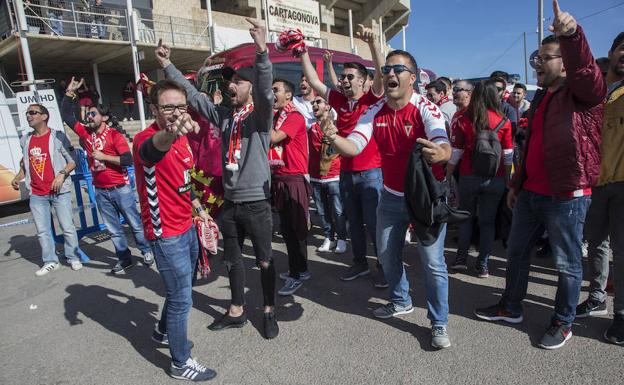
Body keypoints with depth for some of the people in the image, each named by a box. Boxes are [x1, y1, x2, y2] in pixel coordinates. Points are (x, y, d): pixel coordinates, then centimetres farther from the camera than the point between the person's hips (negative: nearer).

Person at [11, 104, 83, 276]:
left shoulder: (57, 136, -5)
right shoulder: (25, 140, 11)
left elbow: (72, 161, -4)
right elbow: (25, 163, 21)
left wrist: (62, 173, -20)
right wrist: (18, 177, 4)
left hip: (59, 191, -5)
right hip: (36, 194, 5)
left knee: (67, 227, 1)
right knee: (42, 231, 9)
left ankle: (73, 258, 15)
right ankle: (50, 261, 21)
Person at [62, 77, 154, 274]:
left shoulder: (115, 135, -9)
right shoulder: (85, 133, 6)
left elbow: (128, 159, -17)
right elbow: (66, 116, 13)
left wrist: (103, 156, -16)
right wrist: (70, 93, 8)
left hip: (121, 189, -5)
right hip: (100, 191, 5)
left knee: (135, 223, 5)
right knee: (114, 229, 11)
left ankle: (147, 251, 20)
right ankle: (124, 259, 21)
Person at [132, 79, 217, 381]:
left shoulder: (181, 140, 7)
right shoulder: (146, 139, -20)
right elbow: (154, 147, -48)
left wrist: (200, 210, 18)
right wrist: (171, 133, -69)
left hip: (186, 227, 9)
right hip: (166, 234, -9)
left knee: (180, 289, 25)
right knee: (182, 299, 2)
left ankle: (164, 331, 50)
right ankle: (181, 363, 22)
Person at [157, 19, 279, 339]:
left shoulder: (261, 114, -8)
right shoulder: (223, 115, 7)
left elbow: (266, 88, -26)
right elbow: (193, 94, 9)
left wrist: (261, 52, -42)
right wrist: (166, 65, 2)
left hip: (256, 202, -5)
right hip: (229, 202, 6)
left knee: (264, 260, 8)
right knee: (232, 259, 16)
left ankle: (269, 311, 27)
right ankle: (237, 311, 34)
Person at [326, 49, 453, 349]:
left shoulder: (425, 108, -19)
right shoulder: (375, 111, -5)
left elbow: (444, 146, -35)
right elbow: (352, 146, -15)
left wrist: (439, 153, -59)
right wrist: (333, 138, -37)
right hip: (391, 197, 5)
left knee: (432, 263, -1)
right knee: (387, 256, 17)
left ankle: (439, 323, 20)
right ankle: (401, 301, 43)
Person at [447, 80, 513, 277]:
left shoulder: (463, 120, -6)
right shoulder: (503, 122, -3)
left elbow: (455, 155, -5)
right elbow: (508, 157, 0)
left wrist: (447, 177, 4)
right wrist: (507, 180, 10)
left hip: (469, 178, 0)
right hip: (495, 179, 1)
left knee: (466, 216, 18)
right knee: (488, 221, 10)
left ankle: (461, 257, 15)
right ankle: (482, 265, 14)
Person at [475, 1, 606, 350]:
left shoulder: (584, 93, -8)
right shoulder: (541, 97, 16)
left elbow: (586, 69, -34)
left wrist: (572, 34, -51)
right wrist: (516, 184, 19)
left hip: (566, 196, -8)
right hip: (530, 193, 8)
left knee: (568, 262, 7)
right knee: (517, 251, 16)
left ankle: (563, 323, 26)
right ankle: (511, 308, 33)